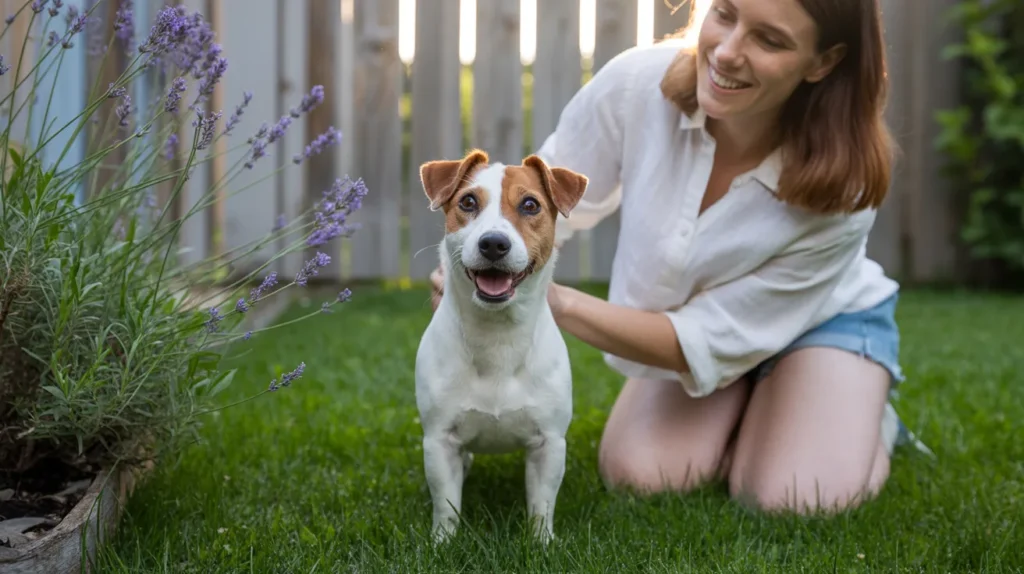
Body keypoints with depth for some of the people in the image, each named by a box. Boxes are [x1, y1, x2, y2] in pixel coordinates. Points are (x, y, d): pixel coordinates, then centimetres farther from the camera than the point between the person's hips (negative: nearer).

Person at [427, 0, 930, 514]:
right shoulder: (637, 83, -31)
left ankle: (866, 417, 10)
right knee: (636, 474, -17)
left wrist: (557, 303, -42)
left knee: (794, 500, -24)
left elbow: (709, 343, -30)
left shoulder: (839, 191, -35)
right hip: (683, 318, 3)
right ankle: (748, 413, 14)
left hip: (822, 318, -2)